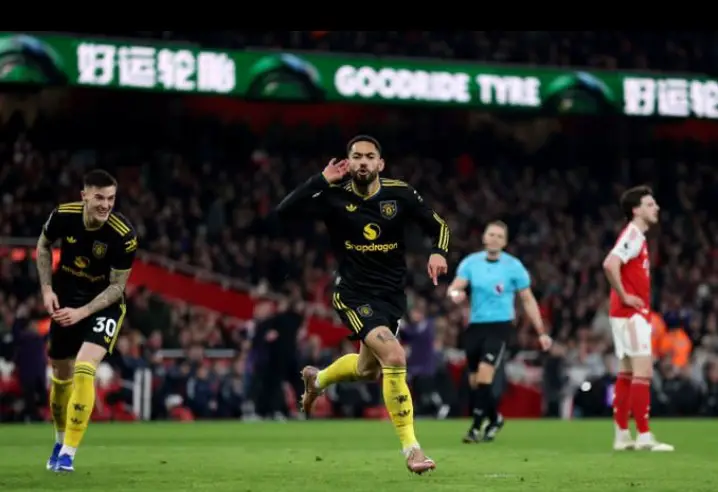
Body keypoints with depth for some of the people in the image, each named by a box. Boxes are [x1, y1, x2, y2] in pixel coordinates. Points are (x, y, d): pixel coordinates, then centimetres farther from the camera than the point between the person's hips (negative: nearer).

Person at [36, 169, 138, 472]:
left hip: (104, 303, -3)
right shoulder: (63, 216, -18)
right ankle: (60, 442, 37)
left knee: (84, 370, -22)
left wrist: (81, 313, -25)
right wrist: (47, 288, -5)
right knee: (61, 374, 12)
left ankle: (68, 454, -17)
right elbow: (43, 246, 4)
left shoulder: (123, 235, -26)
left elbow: (117, 286, -16)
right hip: (65, 300, 3)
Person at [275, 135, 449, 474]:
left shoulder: (400, 194, -5)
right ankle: (410, 448, -16)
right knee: (395, 357, -26)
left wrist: (439, 252, -16)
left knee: (368, 369, 23)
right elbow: (284, 212, -21)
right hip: (354, 294, -5)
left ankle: (316, 379, 57)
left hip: (392, 294, 5)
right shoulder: (334, 196, -11)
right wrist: (321, 181, -25)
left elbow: (438, 226, 4)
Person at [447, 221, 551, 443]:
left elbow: (528, 300, 2)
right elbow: (454, 287, -7)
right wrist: (454, 293, -33)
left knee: (484, 374, -20)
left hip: (499, 326, -4)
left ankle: (477, 427, -13)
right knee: (474, 381, 9)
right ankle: (494, 418, 33)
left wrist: (541, 332, 0)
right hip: (475, 325, 4)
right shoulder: (471, 262, 2)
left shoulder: (513, 266, -4)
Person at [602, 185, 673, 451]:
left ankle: (622, 435, 12)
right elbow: (610, 265, -29)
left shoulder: (637, 237, 17)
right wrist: (624, 297, -21)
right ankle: (644, 436, -11)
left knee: (627, 374, 10)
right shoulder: (632, 235, -14)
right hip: (631, 315, -10)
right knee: (643, 372, -11)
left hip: (633, 314, 10)